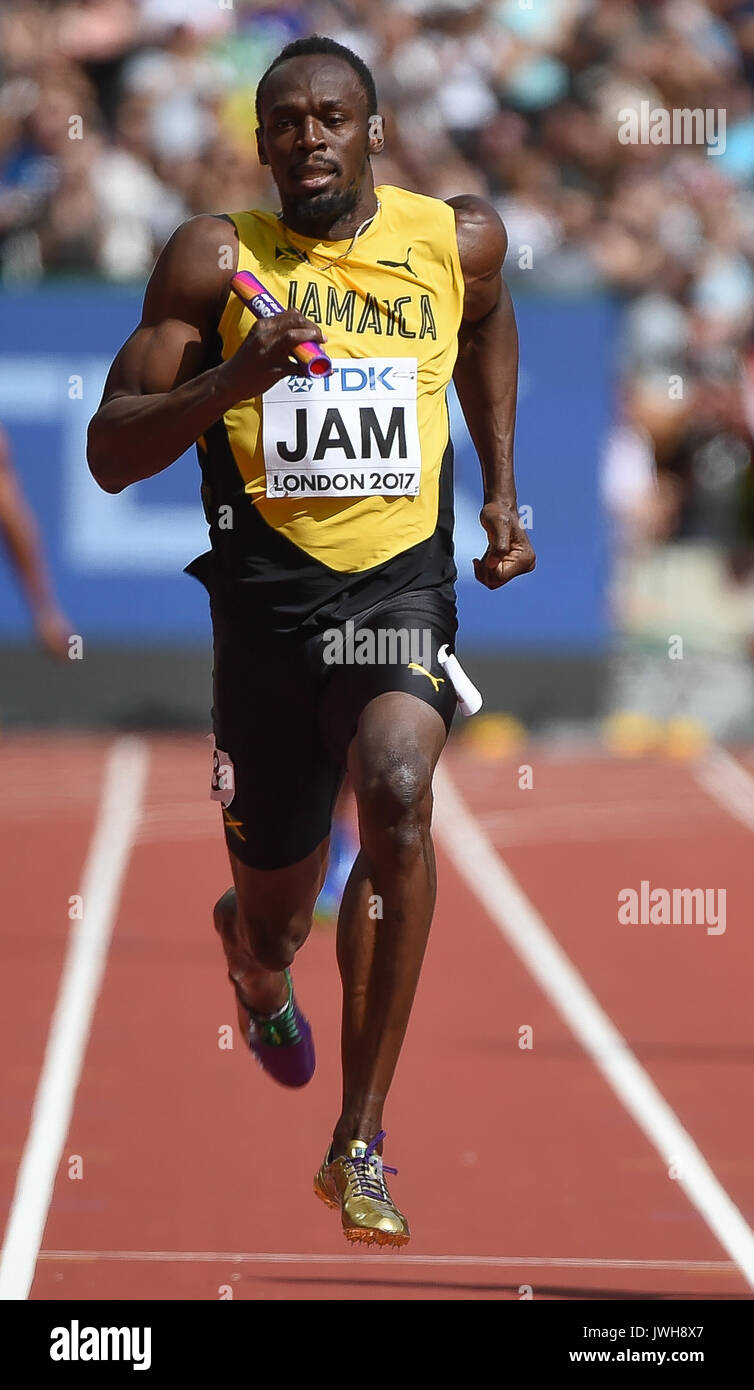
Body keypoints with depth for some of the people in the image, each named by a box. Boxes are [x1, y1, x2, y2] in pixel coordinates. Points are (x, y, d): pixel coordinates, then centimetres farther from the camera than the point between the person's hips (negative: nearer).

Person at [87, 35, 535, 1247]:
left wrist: (502, 489, 20)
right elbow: (110, 453, -7)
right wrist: (227, 383, -24)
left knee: (398, 790, -31)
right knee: (277, 911, 11)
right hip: (267, 590, 0)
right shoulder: (216, 259, -4)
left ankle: (360, 1143, -23)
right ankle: (254, 957, 55)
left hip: (403, 579, 0)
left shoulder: (458, 240, 3)